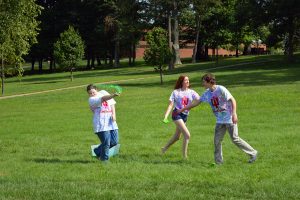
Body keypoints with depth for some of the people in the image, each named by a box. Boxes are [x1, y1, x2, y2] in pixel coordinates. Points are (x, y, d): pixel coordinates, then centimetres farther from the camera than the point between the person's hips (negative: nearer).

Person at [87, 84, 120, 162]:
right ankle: (104, 159, 12)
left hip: (111, 122, 6)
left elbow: (111, 104, 18)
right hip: (101, 125, -6)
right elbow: (103, 99, -24)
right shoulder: (91, 100, -6)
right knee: (106, 143, -9)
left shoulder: (103, 93, 13)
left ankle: (98, 151, 27)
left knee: (114, 141, 6)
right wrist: (113, 95, -39)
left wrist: (113, 114, 1)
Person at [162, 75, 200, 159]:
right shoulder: (176, 92, -4)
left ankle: (164, 148, 42)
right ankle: (184, 155, -6)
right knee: (187, 135, -17)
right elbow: (171, 105, -7)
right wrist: (166, 116, -18)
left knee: (177, 137, 19)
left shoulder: (191, 92, 5)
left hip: (185, 115, 6)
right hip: (177, 114, -6)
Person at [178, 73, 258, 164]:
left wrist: (234, 113, -26)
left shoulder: (221, 89, -14)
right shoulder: (207, 93, 7)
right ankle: (218, 161, 10)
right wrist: (182, 109, 17)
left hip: (229, 119, -7)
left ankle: (253, 153, 6)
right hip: (220, 121, 7)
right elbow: (196, 102, 15)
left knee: (235, 138, -7)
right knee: (217, 141, 1)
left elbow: (232, 100, -15)